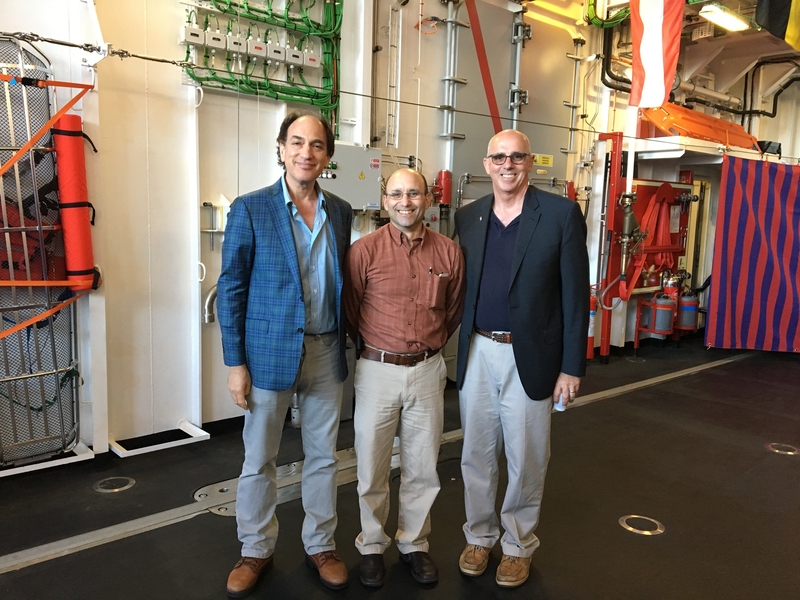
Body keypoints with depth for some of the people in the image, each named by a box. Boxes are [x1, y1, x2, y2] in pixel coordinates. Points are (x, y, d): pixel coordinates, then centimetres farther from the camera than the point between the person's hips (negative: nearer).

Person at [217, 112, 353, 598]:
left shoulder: (340, 212, 6)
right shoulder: (250, 209, -5)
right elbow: (231, 288, -6)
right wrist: (235, 363, -9)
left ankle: (321, 545, 33)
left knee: (324, 456, 14)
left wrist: (346, 340, 8)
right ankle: (257, 550, 32)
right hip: (270, 352, -3)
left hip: (326, 352, 3)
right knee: (259, 460, 11)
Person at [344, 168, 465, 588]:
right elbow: (350, 309, 3)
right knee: (372, 467, 11)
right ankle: (371, 546, 32)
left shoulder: (449, 252, 0)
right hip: (377, 371, -2)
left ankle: (414, 543, 34)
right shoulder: (364, 250, -8)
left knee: (422, 467, 14)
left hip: (428, 371, 2)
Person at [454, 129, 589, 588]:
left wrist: (572, 365, -8)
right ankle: (480, 536, 36)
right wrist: (458, 348, 4)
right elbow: (462, 287, 9)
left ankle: (519, 545, 33)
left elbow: (575, 293, -7)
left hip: (530, 356, -3)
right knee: (477, 453, 15)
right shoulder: (468, 217, 5)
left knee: (526, 459, 11)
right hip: (476, 353, 3)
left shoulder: (562, 213, -6)